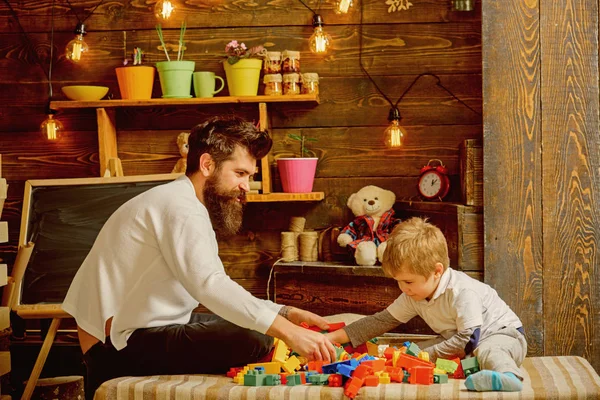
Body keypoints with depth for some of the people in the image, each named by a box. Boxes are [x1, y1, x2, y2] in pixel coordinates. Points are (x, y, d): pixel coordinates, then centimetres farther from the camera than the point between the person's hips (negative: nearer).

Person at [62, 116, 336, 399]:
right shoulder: (180, 206, -16)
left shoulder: (190, 207, 19)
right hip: (122, 345, -11)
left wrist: (287, 314, 2)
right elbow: (210, 286, -33)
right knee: (256, 341, -23)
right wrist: (288, 332, -36)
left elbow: (218, 293, 14)